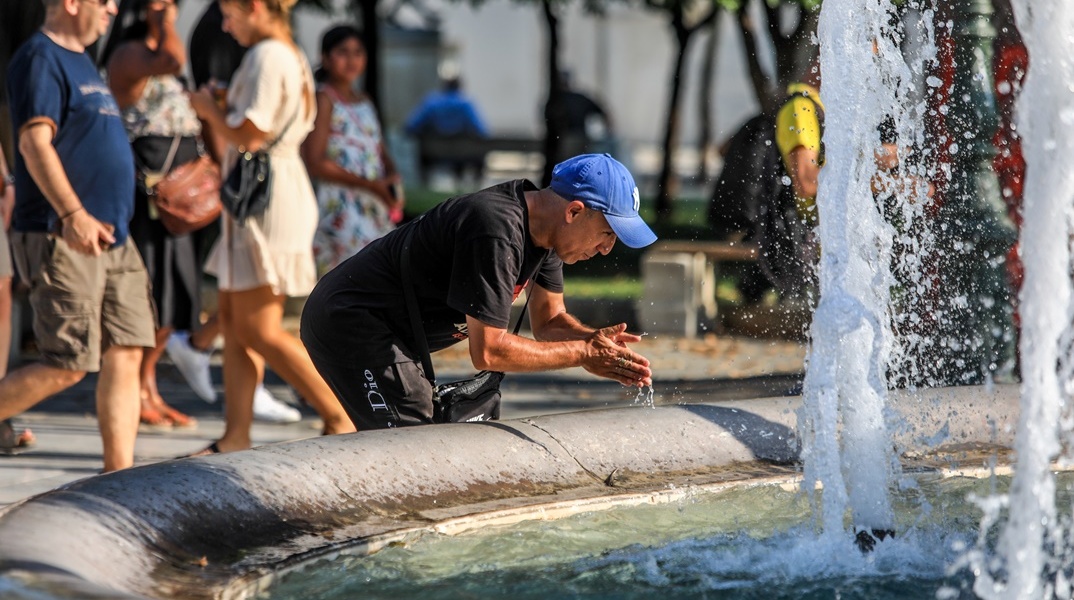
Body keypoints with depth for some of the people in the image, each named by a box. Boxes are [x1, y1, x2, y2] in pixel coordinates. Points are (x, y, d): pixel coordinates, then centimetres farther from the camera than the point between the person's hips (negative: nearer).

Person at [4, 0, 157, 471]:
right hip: (61, 239, -9)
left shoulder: (81, 62, 20)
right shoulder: (41, 59, -10)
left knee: (125, 356, 3)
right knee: (67, 366, -11)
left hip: (111, 237, 9)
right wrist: (73, 214, -29)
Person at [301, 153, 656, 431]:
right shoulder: (497, 231, -28)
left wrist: (596, 341, -10)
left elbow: (549, 321, 11)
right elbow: (488, 351, -27)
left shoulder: (544, 226, 3)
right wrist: (583, 354, -20)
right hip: (352, 326, -10)